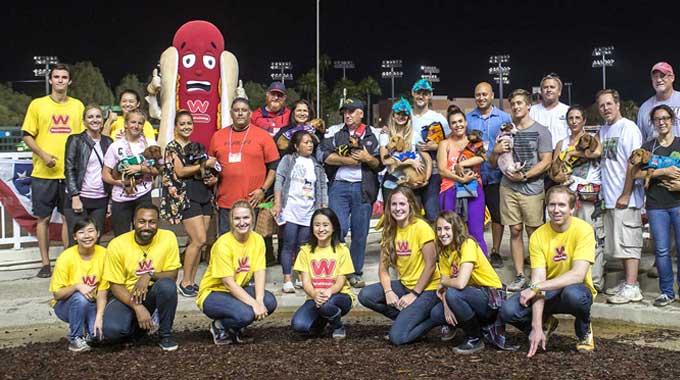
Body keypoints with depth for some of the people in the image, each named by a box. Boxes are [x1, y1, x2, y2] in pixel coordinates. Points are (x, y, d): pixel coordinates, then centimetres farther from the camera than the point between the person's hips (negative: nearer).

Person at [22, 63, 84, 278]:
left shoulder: (78, 106, 9)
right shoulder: (37, 105, 3)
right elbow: (27, 135, 1)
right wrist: (43, 155, -13)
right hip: (43, 173, -1)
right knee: (43, 218, 4)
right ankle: (45, 264, 13)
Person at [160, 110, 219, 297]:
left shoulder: (198, 146, 18)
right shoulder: (172, 147, 0)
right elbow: (180, 171, -12)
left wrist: (213, 178, 5)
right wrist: (204, 165, -16)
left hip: (204, 195, 6)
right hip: (185, 196, -6)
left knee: (197, 242, 4)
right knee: (199, 239, -13)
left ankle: (191, 281, 12)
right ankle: (184, 282, -2)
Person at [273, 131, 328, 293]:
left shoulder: (316, 164, 12)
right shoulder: (288, 160, 5)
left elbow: (323, 187, 12)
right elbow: (279, 181, -1)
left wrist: (324, 209, 6)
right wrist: (277, 204, -9)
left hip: (309, 212, 3)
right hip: (290, 210, -2)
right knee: (289, 245, -3)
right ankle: (287, 280, 0)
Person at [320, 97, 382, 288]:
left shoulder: (373, 134, 12)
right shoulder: (334, 131, 11)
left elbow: (381, 164, 11)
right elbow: (322, 154, -2)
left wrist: (368, 159, -9)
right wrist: (346, 160, -8)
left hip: (363, 188, 1)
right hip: (339, 186, -1)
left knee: (360, 233, 4)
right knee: (339, 229, -10)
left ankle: (356, 273, 15)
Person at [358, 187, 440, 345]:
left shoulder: (421, 228, -15)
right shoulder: (389, 230, 4)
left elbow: (431, 265, -16)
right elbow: (383, 266, 1)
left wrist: (414, 294, -16)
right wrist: (388, 291, -15)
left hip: (426, 288, -7)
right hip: (404, 284, 7)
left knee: (397, 337, -19)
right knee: (365, 295, -15)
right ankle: (408, 317, 1)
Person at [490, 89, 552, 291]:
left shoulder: (541, 131, 2)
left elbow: (546, 162, -5)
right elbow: (493, 165, 14)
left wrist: (524, 176, -14)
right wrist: (495, 151, -7)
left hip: (532, 188, -3)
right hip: (508, 187, 3)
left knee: (533, 232, -2)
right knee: (515, 231, 4)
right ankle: (519, 275, 10)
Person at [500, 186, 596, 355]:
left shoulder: (583, 229, -17)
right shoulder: (538, 236, -10)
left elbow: (578, 275, -27)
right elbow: (538, 280, -17)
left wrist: (535, 287, -30)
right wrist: (536, 326, -25)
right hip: (548, 293, 2)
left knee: (573, 293, -39)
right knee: (508, 310, -23)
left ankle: (584, 331, -2)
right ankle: (545, 324, 11)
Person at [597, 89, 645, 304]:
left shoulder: (628, 128, -9)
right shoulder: (603, 130, 15)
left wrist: (625, 195, -17)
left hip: (626, 198, -8)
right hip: (610, 198, 8)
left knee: (628, 242, -5)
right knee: (619, 243, 13)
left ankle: (632, 288, 0)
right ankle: (627, 283, 23)